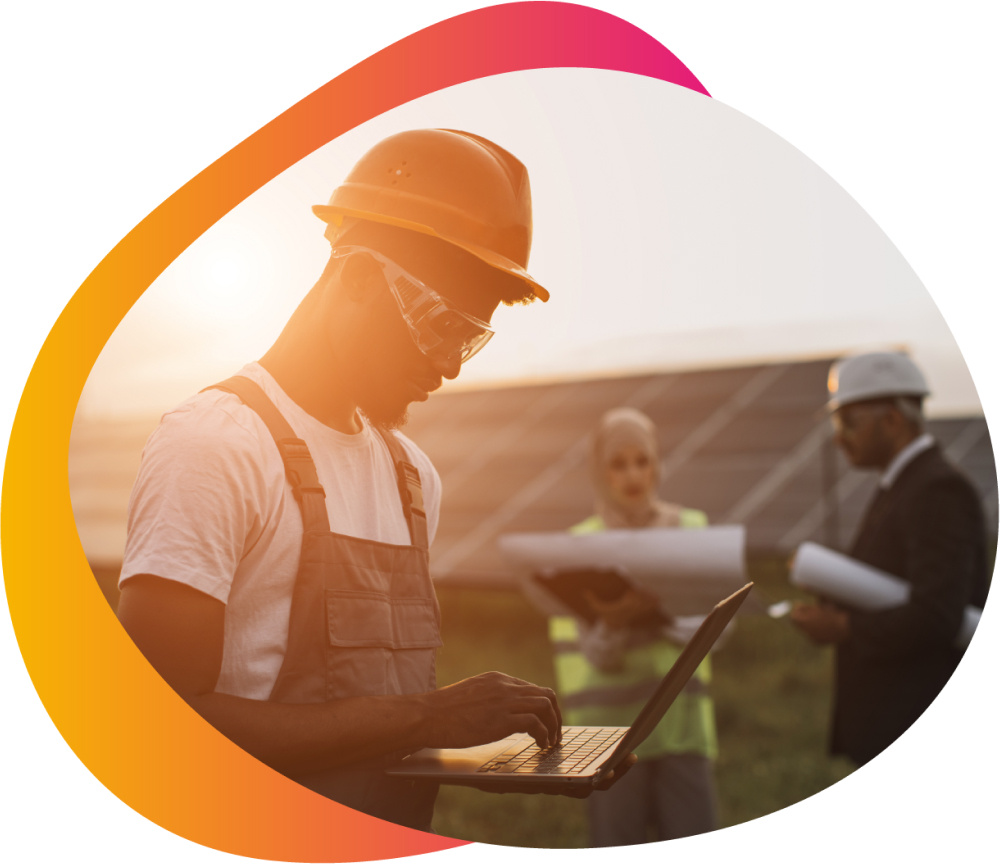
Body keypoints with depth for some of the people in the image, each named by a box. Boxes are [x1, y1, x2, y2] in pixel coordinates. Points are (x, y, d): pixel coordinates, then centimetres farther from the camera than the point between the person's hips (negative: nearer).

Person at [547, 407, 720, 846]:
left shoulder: (691, 529, 6)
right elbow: (593, 653, -4)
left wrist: (654, 613, -23)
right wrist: (616, 622, -27)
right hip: (612, 727, -1)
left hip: (681, 719, 1)